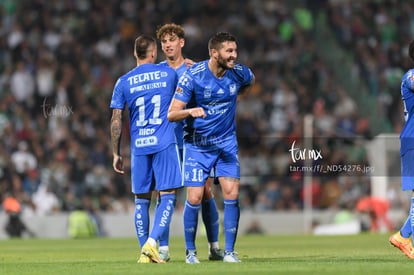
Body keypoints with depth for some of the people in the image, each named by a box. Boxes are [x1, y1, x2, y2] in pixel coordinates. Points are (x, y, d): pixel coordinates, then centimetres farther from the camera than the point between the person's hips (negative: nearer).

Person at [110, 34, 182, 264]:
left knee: (141, 199, 10)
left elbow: (116, 121, 2)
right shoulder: (168, 74, 4)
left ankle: (144, 252, 11)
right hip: (164, 144, -2)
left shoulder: (123, 82, 3)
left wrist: (116, 154, 10)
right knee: (167, 196, -2)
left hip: (139, 147, 2)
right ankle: (151, 242, -19)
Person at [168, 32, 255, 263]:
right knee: (194, 199, -6)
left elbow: (250, 81, 22)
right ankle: (190, 251, 13)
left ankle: (229, 251, 1)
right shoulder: (192, 76, -18)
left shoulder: (239, 73, -6)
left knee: (232, 195, -9)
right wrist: (191, 111, -38)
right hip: (197, 145, -3)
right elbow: (172, 114, -19)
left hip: (227, 143, 3)